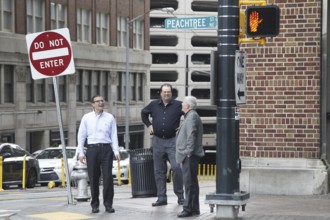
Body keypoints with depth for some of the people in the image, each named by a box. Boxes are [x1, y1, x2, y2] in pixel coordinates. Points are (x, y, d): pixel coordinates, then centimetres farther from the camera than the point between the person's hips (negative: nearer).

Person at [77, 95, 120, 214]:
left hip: (106, 149, 0)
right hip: (92, 149, 0)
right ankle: (95, 205, 12)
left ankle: (108, 204, 2)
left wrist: (116, 151, -4)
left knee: (108, 176, -5)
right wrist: (81, 153, 1)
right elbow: (81, 136, 7)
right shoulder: (86, 118, 7)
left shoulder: (110, 117, 7)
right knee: (93, 178, 3)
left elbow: (114, 135, 4)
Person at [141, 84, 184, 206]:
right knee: (159, 171, 5)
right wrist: (148, 125, 15)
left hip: (172, 141, -3)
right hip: (157, 141, 3)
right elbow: (143, 113, 25)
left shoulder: (178, 105, -3)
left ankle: (180, 196, -1)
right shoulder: (154, 105, 7)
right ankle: (161, 198, 11)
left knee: (176, 167, -13)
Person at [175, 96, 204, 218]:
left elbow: (191, 135, -21)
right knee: (192, 182, 13)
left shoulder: (192, 116, -13)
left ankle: (189, 208, -9)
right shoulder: (190, 116, 20)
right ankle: (194, 208, 19)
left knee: (189, 182, -10)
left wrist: (189, 152, -22)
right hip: (188, 155, 11)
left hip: (189, 155, -11)